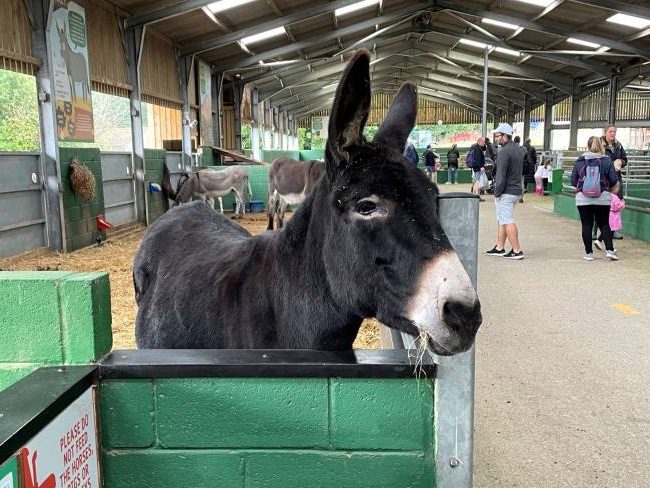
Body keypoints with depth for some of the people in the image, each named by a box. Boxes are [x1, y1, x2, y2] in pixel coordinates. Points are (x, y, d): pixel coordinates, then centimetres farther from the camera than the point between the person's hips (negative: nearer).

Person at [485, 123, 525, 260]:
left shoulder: (504, 151, -17)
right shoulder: (517, 149, 14)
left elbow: (501, 175, -20)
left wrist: (497, 193, -14)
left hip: (506, 192, -10)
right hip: (516, 190, 10)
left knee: (508, 221, -5)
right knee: (502, 220, 17)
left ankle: (517, 251, -3)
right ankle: (499, 248, 23)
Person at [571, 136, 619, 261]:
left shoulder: (579, 161, -1)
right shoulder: (607, 161, -2)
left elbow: (573, 181, 2)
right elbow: (614, 181, -3)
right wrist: (605, 186, 17)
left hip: (583, 198, 0)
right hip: (603, 198, 0)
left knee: (586, 225, 6)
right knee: (604, 224, 13)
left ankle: (588, 253, 9)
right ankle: (609, 250, 4)